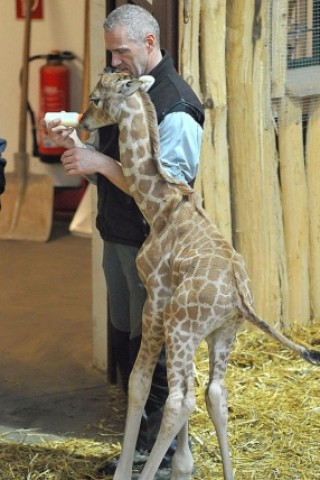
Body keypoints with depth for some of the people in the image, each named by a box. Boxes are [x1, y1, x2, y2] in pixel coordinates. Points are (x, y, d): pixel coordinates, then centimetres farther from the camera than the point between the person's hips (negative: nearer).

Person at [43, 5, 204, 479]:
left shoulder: (176, 106, -16)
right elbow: (105, 159, 17)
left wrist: (101, 163, -27)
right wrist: (73, 143, -3)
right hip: (116, 237, 9)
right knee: (124, 342, 15)